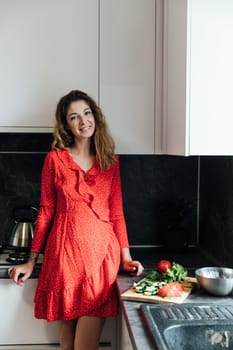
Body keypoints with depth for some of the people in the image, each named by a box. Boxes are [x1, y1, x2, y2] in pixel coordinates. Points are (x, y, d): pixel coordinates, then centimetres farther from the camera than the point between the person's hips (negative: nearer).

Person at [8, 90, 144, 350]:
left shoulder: (111, 161, 9)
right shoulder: (55, 158, 3)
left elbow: (116, 212, 9)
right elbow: (46, 211, 6)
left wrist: (126, 257, 2)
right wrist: (31, 261, 5)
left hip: (102, 252, 1)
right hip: (65, 251, -1)